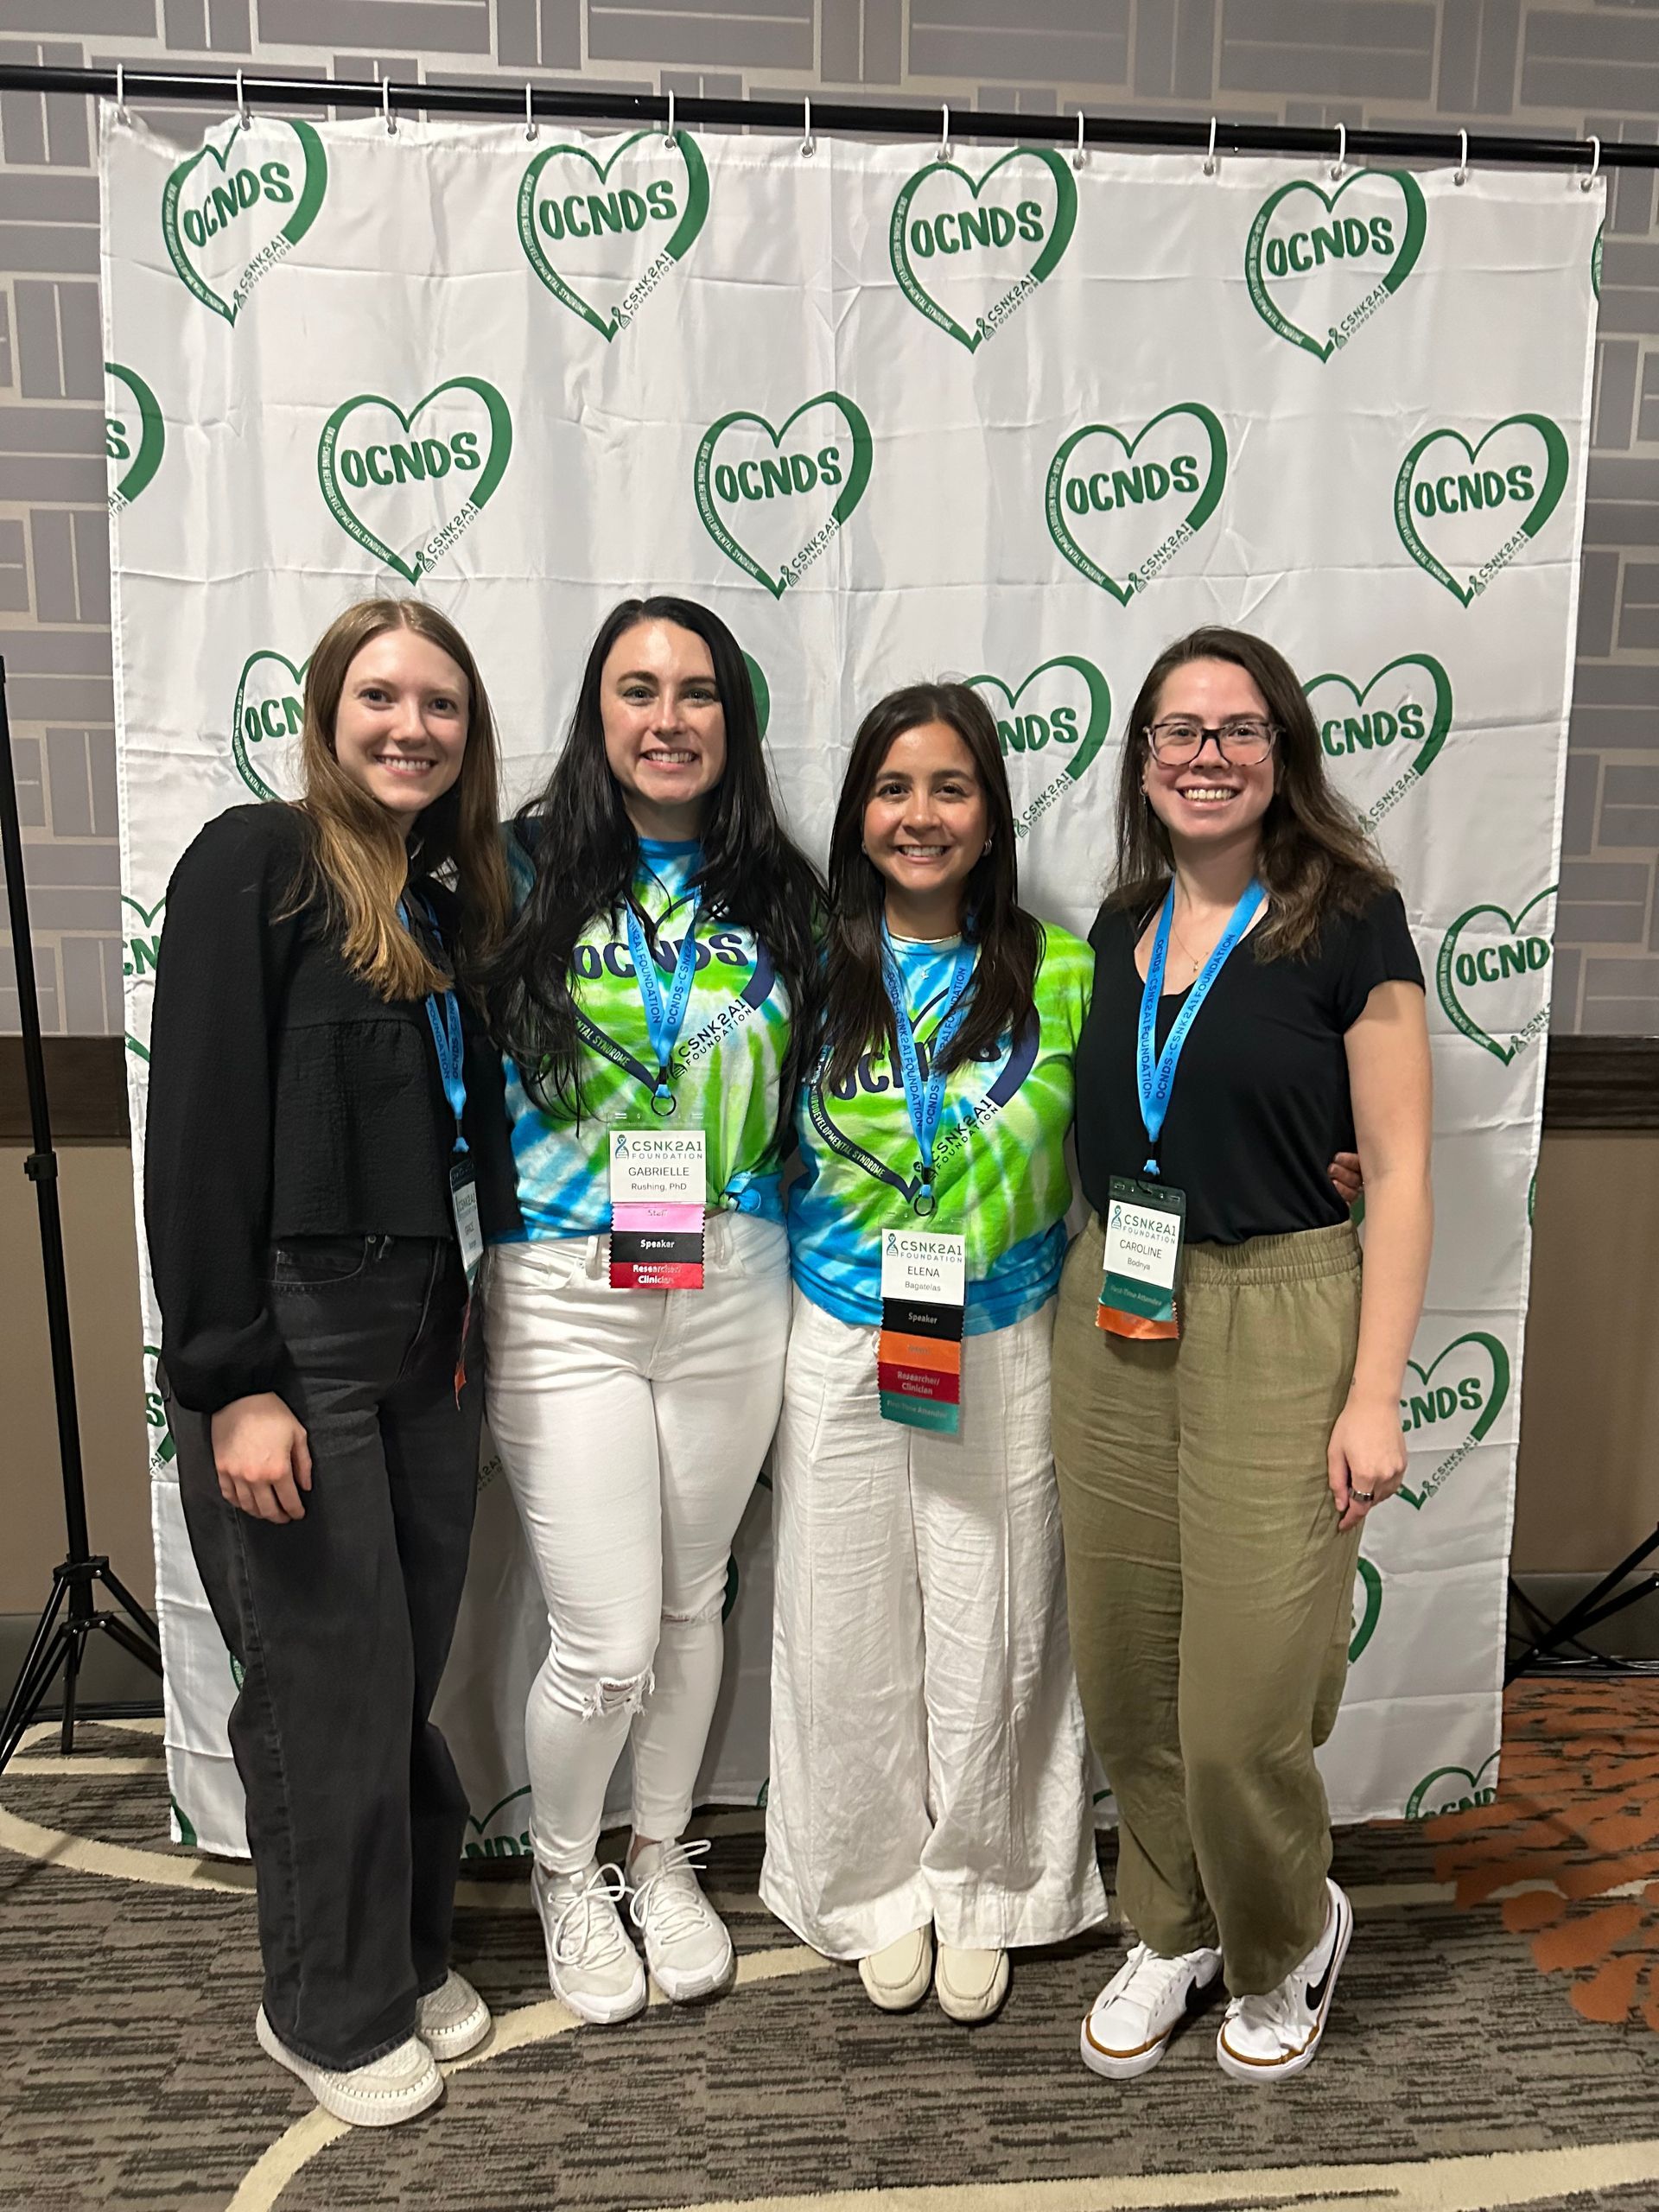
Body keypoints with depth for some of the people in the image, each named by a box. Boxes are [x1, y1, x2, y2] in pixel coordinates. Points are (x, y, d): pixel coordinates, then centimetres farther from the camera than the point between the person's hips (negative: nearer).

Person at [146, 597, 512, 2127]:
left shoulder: (455, 894, 12)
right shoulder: (256, 865, -9)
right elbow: (198, 1131, -14)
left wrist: (472, 1320, 9)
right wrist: (228, 1380, -17)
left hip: (428, 1333, 6)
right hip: (291, 1334, -6)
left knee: (411, 1662, 13)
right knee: (332, 1678, 5)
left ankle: (411, 1950, 36)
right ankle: (332, 2011, 28)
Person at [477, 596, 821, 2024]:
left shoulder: (778, 895, 5)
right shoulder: (523, 874, -4)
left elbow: (812, 1088, 13)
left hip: (733, 1289, 3)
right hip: (564, 1298, -3)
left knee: (694, 1599, 16)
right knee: (606, 1643, 0)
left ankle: (663, 1855, 42)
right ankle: (564, 1870, 32)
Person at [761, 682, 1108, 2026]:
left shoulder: (1063, 975, -2)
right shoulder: (815, 970, -1)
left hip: (1006, 1352, 0)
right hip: (841, 1349, 1)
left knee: (990, 1634, 10)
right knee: (850, 1631, 11)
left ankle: (979, 1890, 35)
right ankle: (877, 1889, 35)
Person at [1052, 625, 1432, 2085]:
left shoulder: (1348, 923, -6)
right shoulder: (1120, 929, 9)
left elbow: (1399, 1172, -8)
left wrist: (1374, 1399, -12)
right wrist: (1084, 1314, 10)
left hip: (1277, 1328, -5)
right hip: (1112, 1325, 5)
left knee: (1243, 1712, -1)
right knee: (1127, 1682, 12)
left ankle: (1290, 1943, 31)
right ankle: (1175, 1934, 37)